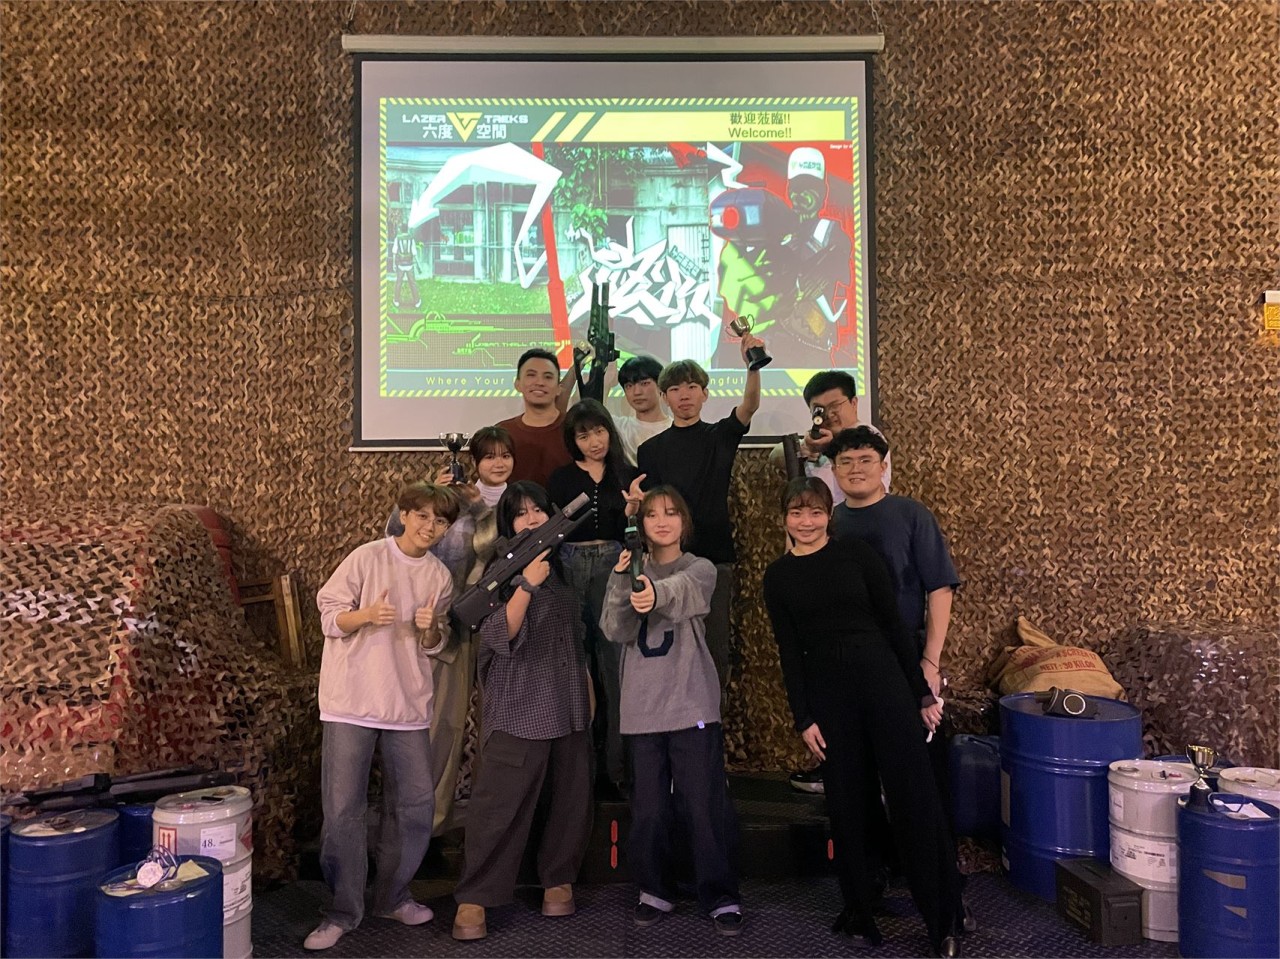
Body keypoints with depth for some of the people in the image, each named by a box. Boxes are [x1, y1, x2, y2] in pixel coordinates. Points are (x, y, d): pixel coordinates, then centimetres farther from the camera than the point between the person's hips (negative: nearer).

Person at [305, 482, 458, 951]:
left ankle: (393, 896, 28)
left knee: (416, 805, 9)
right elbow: (329, 616, -6)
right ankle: (344, 909, 16)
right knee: (343, 809, -1)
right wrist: (366, 614, -25)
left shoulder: (440, 576, 7)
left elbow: (435, 646, 11)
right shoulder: (367, 557, -6)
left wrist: (430, 629, -11)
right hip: (352, 700, -4)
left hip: (408, 704, 4)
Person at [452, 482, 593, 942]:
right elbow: (499, 637, -20)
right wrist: (527, 583, -29)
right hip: (519, 710, -5)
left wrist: (588, 690, 23)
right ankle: (473, 898, 8)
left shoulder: (563, 567, 11)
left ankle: (559, 879, 27)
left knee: (572, 800, 9)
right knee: (499, 805, -5)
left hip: (569, 708, 6)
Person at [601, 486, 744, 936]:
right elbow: (616, 632, -4)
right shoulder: (633, 572, 11)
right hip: (643, 708, 3)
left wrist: (656, 593, -47)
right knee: (649, 806, 7)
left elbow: (681, 588, -24)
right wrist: (620, 583, -20)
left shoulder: (700, 569, 2)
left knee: (704, 804, -2)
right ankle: (653, 890, 24)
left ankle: (720, 896, 12)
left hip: (692, 704, -2)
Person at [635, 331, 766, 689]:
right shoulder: (650, 449, 7)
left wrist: (753, 366, -30)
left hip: (715, 555, 0)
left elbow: (749, 406, -12)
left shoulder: (720, 436, 6)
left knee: (715, 645, 3)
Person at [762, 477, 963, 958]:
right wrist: (803, 719, 1)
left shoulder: (858, 554, 0)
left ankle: (944, 918, 11)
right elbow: (788, 652, 4)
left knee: (915, 796, -2)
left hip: (881, 677, -1)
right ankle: (859, 910, 24)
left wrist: (922, 692, 1)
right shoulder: (778, 576, 5)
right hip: (825, 691, 2)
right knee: (845, 805, 8)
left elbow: (894, 624, 1)